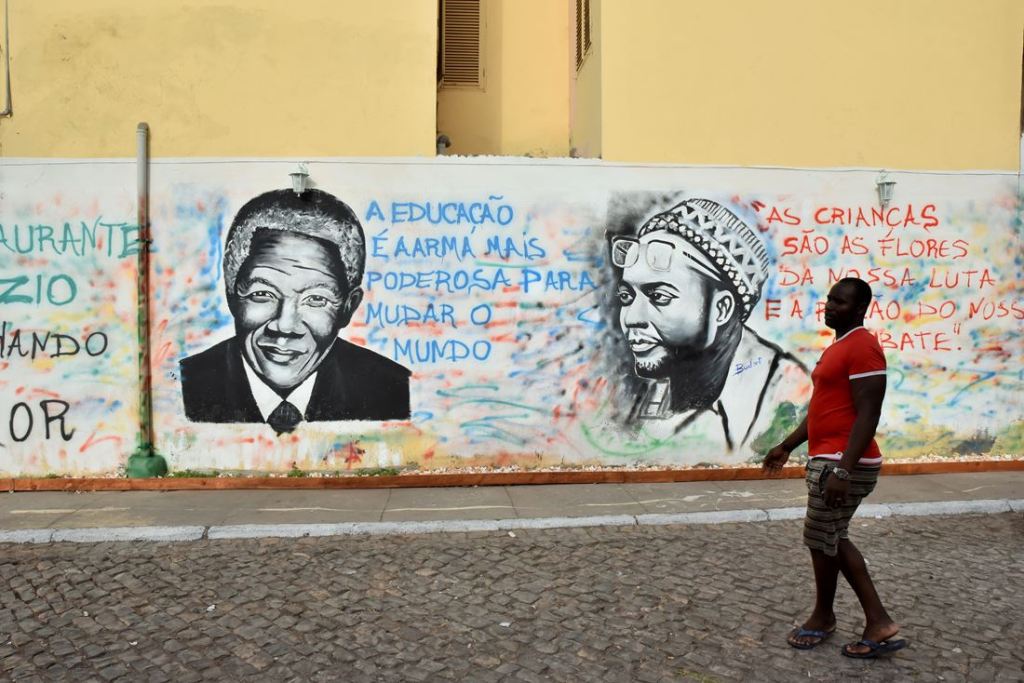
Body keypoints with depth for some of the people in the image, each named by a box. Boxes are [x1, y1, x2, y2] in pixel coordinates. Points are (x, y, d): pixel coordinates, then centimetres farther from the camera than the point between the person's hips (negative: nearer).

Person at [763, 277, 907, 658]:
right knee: (833, 540, 14)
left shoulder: (862, 347, -16)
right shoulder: (838, 347, 17)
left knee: (821, 540, 4)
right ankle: (878, 622, 19)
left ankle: (823, 617, 25)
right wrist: (786, 447, 23)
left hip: (843, 464, -10)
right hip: (827, 460, 10)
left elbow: (867, 415, -22)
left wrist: (842, 470, -26)